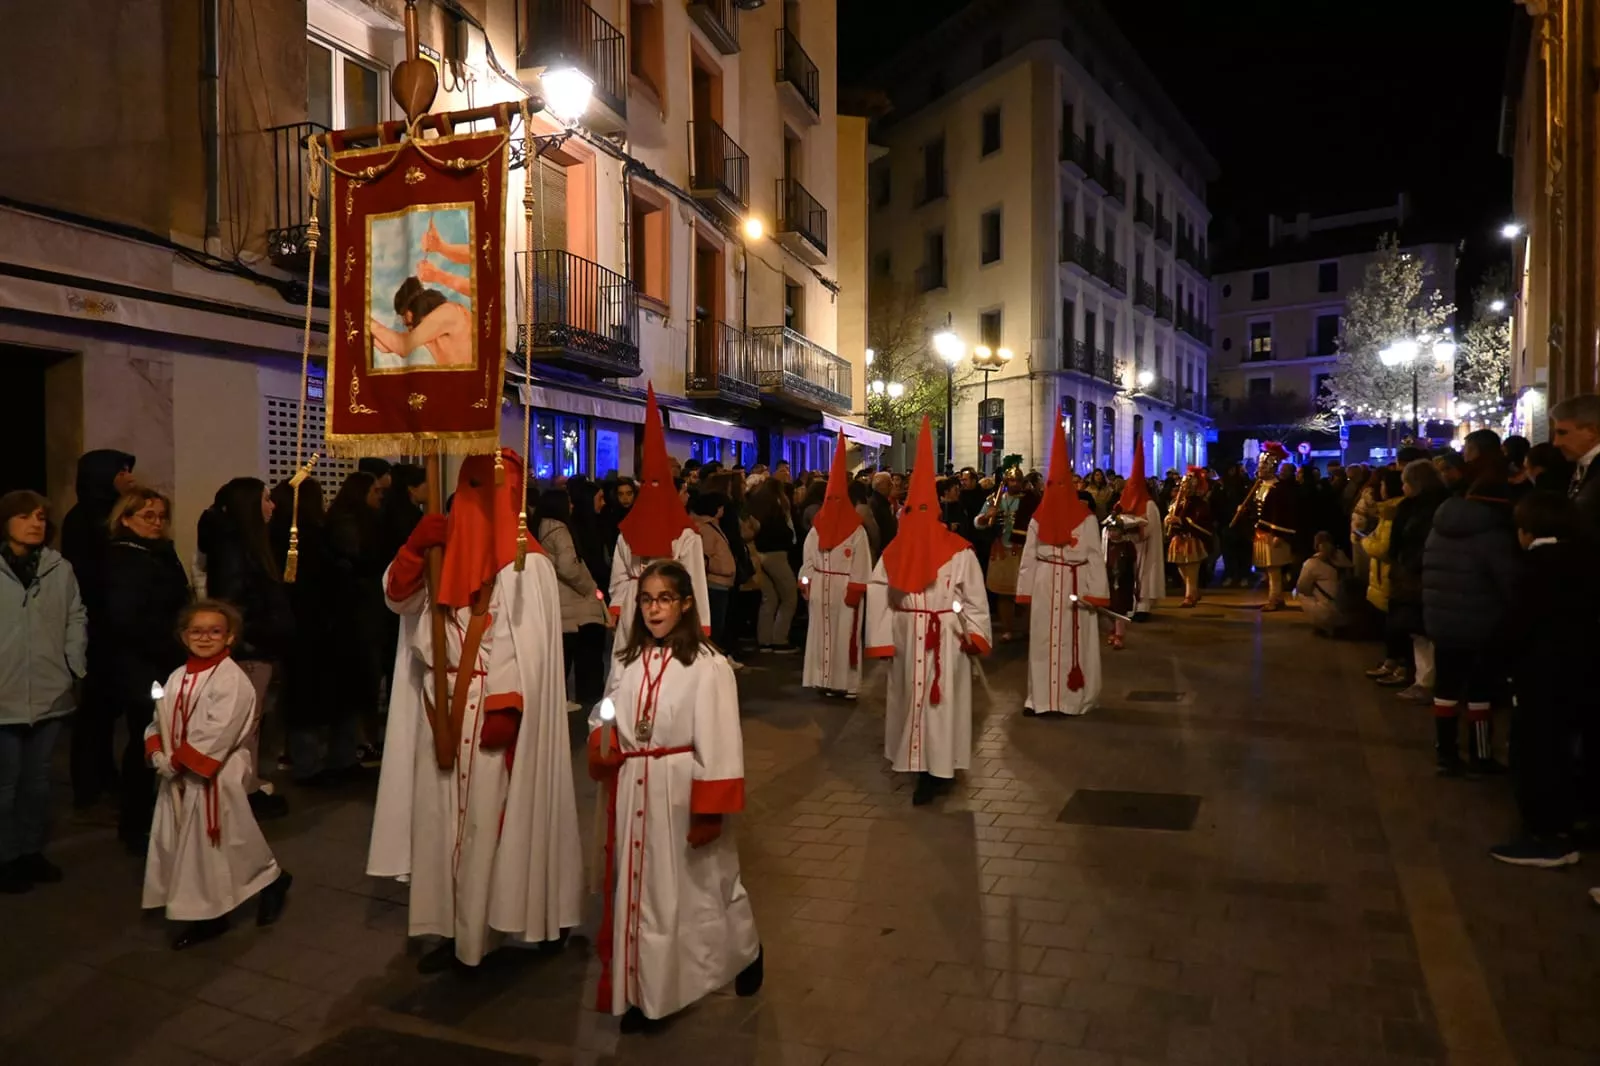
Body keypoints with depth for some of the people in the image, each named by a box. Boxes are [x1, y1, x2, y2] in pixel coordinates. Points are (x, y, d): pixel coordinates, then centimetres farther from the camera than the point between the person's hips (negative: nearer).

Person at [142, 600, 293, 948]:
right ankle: (206, 915, 23)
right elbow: (160, 721, 12)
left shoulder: (231, 680, -16)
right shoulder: (177, 678, 9)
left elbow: (217, 734, -22)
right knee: (189, 849, 11)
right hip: (179, 779, 8)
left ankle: (272, 880, 25)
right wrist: (158, 755, -6)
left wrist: (178, 761, -19)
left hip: (217, 778, -7)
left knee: (222, 845, 1)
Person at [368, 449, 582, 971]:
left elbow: (529, 644, -15)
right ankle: (454, 927, 21)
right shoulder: (445, 550, 8)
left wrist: (504, 708, -21)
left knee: (492, 818, 1)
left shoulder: (526, 564, -12)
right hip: (444, 713, 6)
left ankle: (485, 928, 14)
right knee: (446, 817, 10)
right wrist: (415, 547, -12)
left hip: (492, 713, -6)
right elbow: (397, 598, 5)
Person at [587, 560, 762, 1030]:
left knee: (703, 885, 12)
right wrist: (602, 743, -9)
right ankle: (639, 990, 29)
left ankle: (747, 951, 41)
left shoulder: (708, 666, -14)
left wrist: (710, 812, -16)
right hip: (633, 793, 5)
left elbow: (718, 744, -14)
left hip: (682, 793, -5)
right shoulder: (627, 662, 5)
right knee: (636, 890, 13)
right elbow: (604, 721, 14)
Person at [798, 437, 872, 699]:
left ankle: (845, 681, 3)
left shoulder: (856, 530, -5)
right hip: (820, 588, 4)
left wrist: (855, 590, -14)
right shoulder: (817, 528, 7)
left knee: (845, 634, -2)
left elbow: (861, 564, -8)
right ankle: (825, 677, 14)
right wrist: (805, 583, 1)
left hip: (844, 589, -4)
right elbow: (808, 558, 9)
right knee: (821, 632, 6)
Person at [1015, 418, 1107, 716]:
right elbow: (1029, 556, 0)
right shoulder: (1039, 518, 3)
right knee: (1042, 640, 3)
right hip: (1044, 585, 1)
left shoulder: (1085, 517, 0)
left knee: (1073, 640, 1)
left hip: (1075, 585, -1)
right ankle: (1040, 697, 6)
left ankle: (1072, 697, 4)